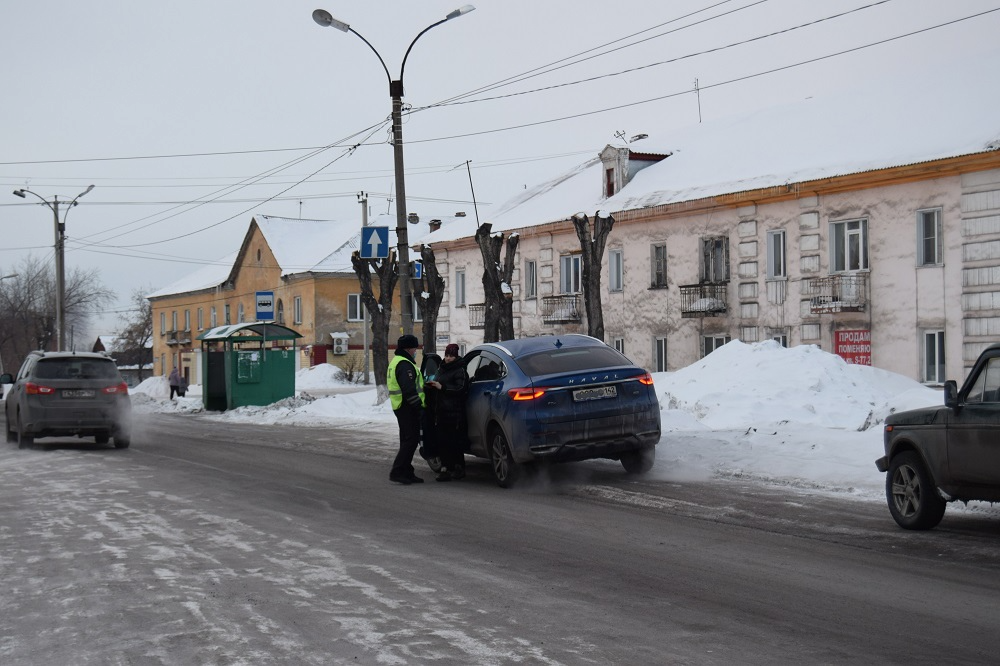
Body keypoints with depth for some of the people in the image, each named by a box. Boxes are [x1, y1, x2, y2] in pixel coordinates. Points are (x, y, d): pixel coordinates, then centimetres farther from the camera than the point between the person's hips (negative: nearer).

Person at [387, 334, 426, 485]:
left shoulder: (396, 362, 20)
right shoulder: (404, 364, -16)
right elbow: (409, 389, -24)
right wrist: (418, 405, -22)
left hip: (401, 407, 11)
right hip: (408, 408, -11)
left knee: (407, 440, 14)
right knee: (411, 440, -10)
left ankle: (407, 473, 18)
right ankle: (397, 472, -12)